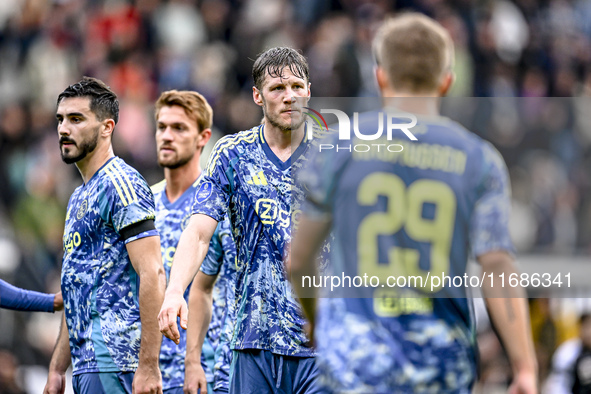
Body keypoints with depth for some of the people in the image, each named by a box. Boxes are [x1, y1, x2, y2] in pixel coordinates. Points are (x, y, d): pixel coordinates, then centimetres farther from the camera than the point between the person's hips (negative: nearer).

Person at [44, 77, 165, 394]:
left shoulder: (121, 185, -10)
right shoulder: (80, 197, 21)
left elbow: (152, 275, -18)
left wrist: (148, 366, -23)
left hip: (113, 363, -10)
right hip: (85, 365, 10)